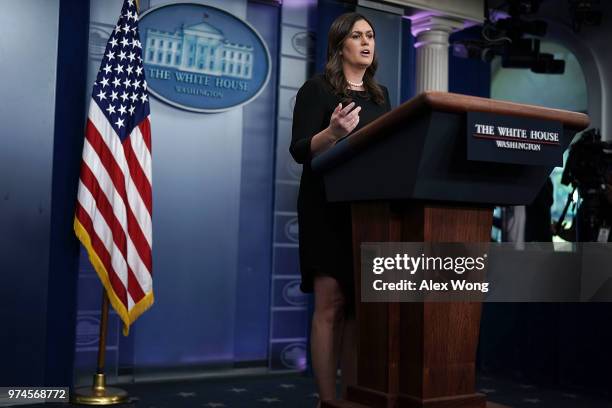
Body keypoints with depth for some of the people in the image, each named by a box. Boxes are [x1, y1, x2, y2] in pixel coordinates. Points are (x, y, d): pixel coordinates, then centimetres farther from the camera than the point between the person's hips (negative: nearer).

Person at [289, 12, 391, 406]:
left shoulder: (381, 94, 17)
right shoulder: (318, 88, -1)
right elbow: (300, 150, -10)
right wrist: (332, 132, -27)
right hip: (328, 208, -6)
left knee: (362, 305, 5)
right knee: (331, 304, -8)